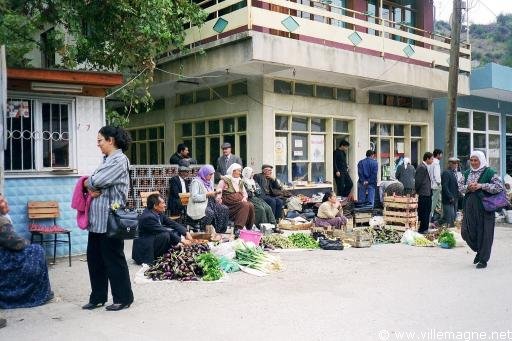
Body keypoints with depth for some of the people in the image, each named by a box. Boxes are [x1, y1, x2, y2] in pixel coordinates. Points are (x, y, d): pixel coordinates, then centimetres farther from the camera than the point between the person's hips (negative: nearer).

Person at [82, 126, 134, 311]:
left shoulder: (119, 160, -12)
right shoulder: (107, 159, 18)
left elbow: (97, 181, -20)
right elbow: (94, 182, 15)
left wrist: (88, 183, 1)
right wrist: (93, 188, -7)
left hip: (110, 220, -9)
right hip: (97, 219, 9)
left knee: (113, 259, 0)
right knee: (94, 258, 13)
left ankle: (123, 298, 13)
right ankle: (98, 297, 26)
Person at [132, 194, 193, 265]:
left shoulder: (159, 213, 1)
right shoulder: (148, 217, -25)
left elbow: (172, 223, 2)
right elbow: (164, 231, -26)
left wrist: (186, 232, -10)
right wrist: (181, 240, -21)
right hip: (144, 251, -9)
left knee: (176, 232, 5)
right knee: (165, 235, -30)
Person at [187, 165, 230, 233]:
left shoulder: (210, 182, 19)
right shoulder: (196, 182, -7)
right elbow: (194, 197, -16)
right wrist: (207, 194, -17)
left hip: (209, 204, 8)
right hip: (198, 206, -8)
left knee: (225, 209, -16)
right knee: (210, 213, -37)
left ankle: (221, 232, -14)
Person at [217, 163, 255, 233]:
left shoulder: (240, 181, 23)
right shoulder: (225, 180, 3)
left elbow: (244, 193, 25)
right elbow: (218, 192, -4)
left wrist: (244, 198, 4)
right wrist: (220, 202, -15)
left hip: (240, 201, 6)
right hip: (230, 204, -6)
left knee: (251, 206, -25)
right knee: (245, 206, -32)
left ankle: (249, 228, -20)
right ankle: (238, 228, -36)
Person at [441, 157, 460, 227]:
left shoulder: (454, 173, 16)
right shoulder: (446, 173, -13)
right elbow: (444, 187, -19)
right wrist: (450, 197, -21)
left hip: (454, 199, 10)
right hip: (448, 200, -10)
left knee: (453, 218, 13)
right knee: (449, 218, -9)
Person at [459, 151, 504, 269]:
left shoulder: (489, 172, -6)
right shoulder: (467, 173, 12)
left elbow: (500, 186, -13)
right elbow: (460, 187, 13)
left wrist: (481, 186, -19)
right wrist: (468, 187, -9)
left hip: (484, 207, -5)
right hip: (469, 207, 5)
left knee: (484, 233, 0)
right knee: (466, 232, 5)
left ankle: (483, 260, 13)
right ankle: (479, 251, 32)